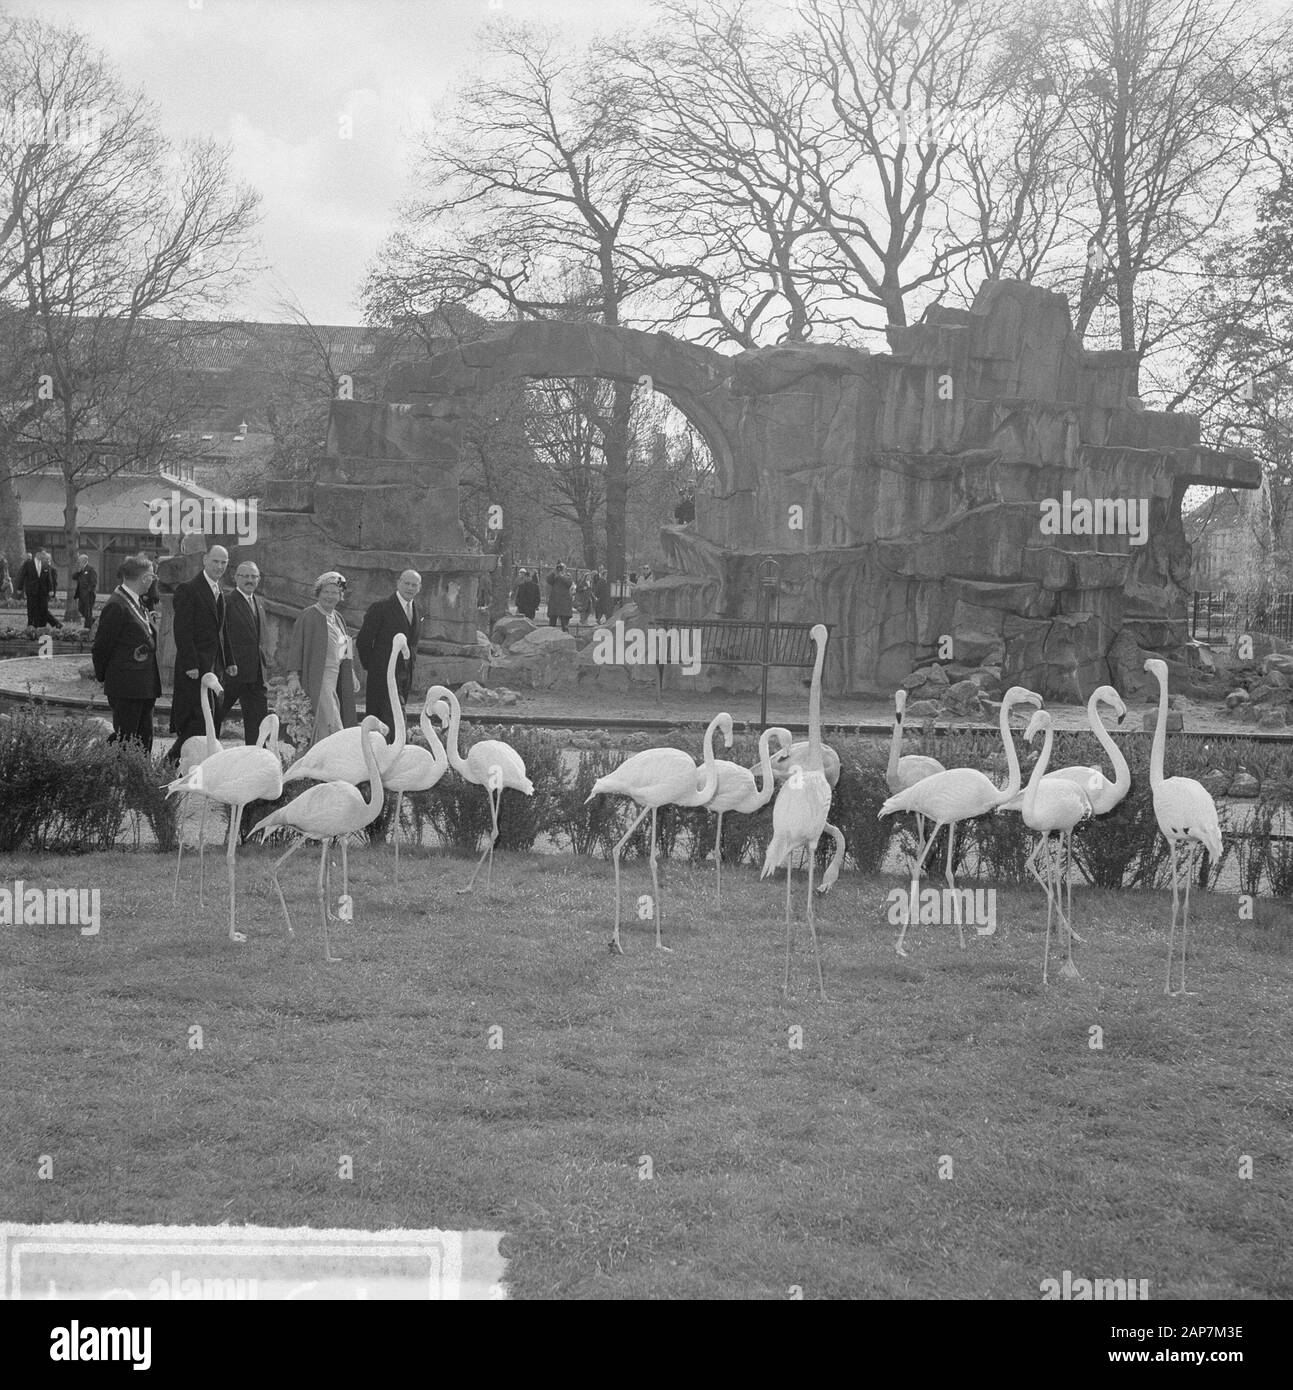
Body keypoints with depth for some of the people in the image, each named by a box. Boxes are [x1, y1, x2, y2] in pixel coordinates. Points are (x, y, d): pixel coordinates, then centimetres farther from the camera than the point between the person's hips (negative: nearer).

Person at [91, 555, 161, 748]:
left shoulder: (135, 602, 14)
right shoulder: (117, 606, -17)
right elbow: (102, 645, -11)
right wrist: (102, 675, -2)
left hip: (145, 687, 10)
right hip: (125, 687, -10)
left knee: (145, 738, 12)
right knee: (124, 737, -7)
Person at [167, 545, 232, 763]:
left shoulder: (219, 591, 17)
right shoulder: (188, 589, -10)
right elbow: (182, 630, -15)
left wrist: (229, 661, 18)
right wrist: (190, 665, -20)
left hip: (215, 665, 8)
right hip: (195, 667, -8)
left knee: (216, 715, 5)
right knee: (200, 715, -11)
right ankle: (174, 758, -2)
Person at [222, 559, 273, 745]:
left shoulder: (260, 602, 16)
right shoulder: (227, 602, -9)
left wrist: (267, 660, 14)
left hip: (257, 674, 7)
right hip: (233, 671, -7)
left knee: (258, 719, 6)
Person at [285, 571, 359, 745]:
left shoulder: (337, 618, 17)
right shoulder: (308, 615, -6)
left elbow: (345, 649, 24)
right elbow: (296, 646, -9)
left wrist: (351, 676, 20)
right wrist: (293, 676, -17)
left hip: (337, 677, 8)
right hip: (318, 679, -8)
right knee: (331, 726, -14)